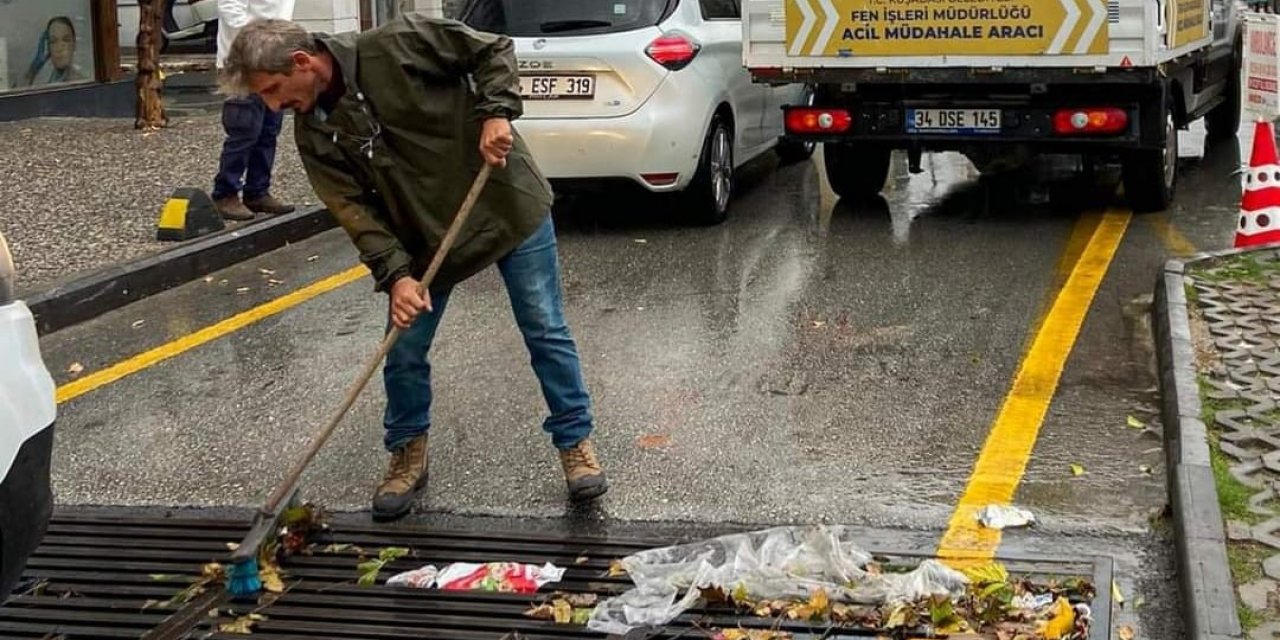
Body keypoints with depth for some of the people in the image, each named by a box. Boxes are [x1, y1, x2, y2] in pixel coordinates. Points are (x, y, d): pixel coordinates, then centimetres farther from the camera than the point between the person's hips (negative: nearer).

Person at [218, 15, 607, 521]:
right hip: (425, 238, 4)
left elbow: (493, 50, -10)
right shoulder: (314, 134, -6)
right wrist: (395, 274, -23)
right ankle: (408, 455, 26)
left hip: (508, 203, -4)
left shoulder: (397, 44, -20)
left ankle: (575, 441, 19)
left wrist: (496, 112, -24)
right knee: (403, 354, 4)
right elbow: (355, 210, -11)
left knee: (545, 332, 3)